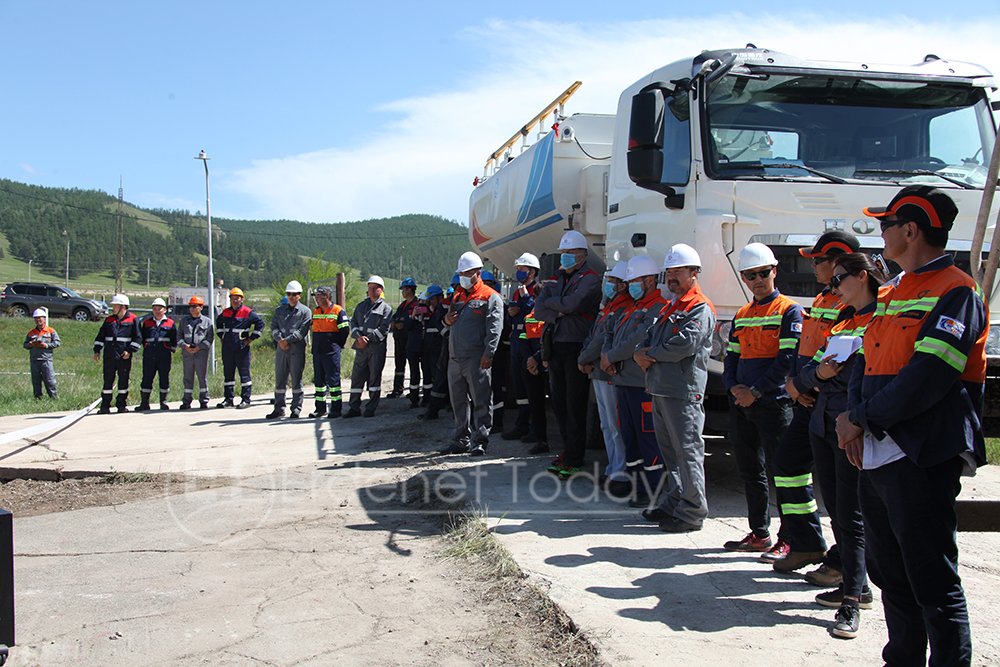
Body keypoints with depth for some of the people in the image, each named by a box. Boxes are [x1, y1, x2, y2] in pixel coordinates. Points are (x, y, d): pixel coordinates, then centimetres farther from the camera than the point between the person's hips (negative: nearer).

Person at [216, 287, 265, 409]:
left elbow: (260, 323, -5)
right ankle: (228, 399, 17)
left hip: (242, 348, -6)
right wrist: (221, 336, 19)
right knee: (228, 373, 10)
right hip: (227, 348, 6)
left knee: (244, 373, -2)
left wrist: (251, 338, -6)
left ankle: (245, 400, 2)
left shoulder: (248, 312, -5)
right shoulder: (225, 313, 12)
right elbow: (218, 323, 31)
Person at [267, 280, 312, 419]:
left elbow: (302, 331, -7)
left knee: (296, 379, 1)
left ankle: (296, 409, 7)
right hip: (281, 348, 4)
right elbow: (274, 326, 9)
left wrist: (287, 340, -14)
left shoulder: (305, 311, 3)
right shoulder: (279, 310, 17)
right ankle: (279, 409, 11)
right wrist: (279, 339, -10)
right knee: (280, 379, 6)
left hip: (297, 349, -4)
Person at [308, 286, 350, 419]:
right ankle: (320, 408, 19)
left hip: (331, 352, -7)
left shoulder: (338, 311, -9)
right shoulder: (315, 312, 13)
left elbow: (345, 330, -8)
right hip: (317, 352, 7)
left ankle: (336, 409, 1)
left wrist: (337, 345, -1)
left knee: (333, 380, -5)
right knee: (318, 380, 11)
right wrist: (315, 346, 16)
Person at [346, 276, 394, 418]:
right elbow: (353, 322, 10)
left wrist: (368, 340, -14)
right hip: (361, 348, 4)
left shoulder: (385, 307, 3)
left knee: (374, 378, 0)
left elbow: (383, 329, -8)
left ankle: (371, 409, 7)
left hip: (377, 348, -4)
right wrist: (359, 337, -9)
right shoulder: (361, 306, 18)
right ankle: (354, 408, 11)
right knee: (356, 377, 4)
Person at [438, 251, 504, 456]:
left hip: (476, 358, -7)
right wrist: (447, 320, 5)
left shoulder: (490, 297, -3)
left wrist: (488, 354, -20)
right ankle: (462, 441, 21)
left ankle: (479, 441, 2)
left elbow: (494, 328, -11)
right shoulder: (458, 296, 20)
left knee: (481, 400, -3)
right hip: (455, 357, 8)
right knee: (458, 400, 12)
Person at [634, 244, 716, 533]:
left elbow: (685, 344, -22)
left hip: (683, 392, -9)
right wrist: (641, 353, -1)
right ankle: (671, 504, 25)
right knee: (669, 451, 15)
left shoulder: (701, 308, -9)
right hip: (660, 389, 10)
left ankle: (692, 513, 1)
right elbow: (649, 338, 22)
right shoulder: (668, 308, 22)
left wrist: (652, 355, -8)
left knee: (688, 452, -5)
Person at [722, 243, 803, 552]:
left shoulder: (789, 310, -5)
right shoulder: (741, 315, 16)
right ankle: (759, 533, 21)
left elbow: (788, 358, -13)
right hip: (741, 404, 7)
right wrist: (734, 387, -3)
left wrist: (756, 391, -15)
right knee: (750, 472, 11)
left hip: (774, 403, -7)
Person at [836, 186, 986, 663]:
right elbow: (866, 362, 15)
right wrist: (854, 418, -2)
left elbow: (928, 377, -20)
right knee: (888, 571, 17)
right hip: (875, 454, 9)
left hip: (922, 458, -9)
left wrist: (862, 419, -14)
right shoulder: (894, 295, 19)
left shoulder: (956, 292, -10)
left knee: (932, 579, -3)